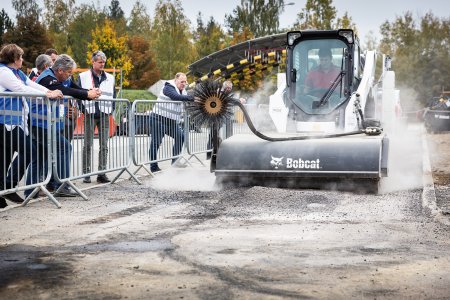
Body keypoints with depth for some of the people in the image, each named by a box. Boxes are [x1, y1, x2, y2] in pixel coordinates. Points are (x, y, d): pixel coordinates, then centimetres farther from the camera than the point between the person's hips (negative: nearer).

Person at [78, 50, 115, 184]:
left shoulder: (109, 78, 14)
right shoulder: (83, 77, 3)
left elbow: (113, 95, 18)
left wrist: (111, 110, 6)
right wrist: (84, 110, -8)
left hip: (104, 115, 3)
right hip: (90, 115, -3)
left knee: (104, 146, 2)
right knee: (88, 146, -1)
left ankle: (102, 173, 7)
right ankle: (86, 174, 5)